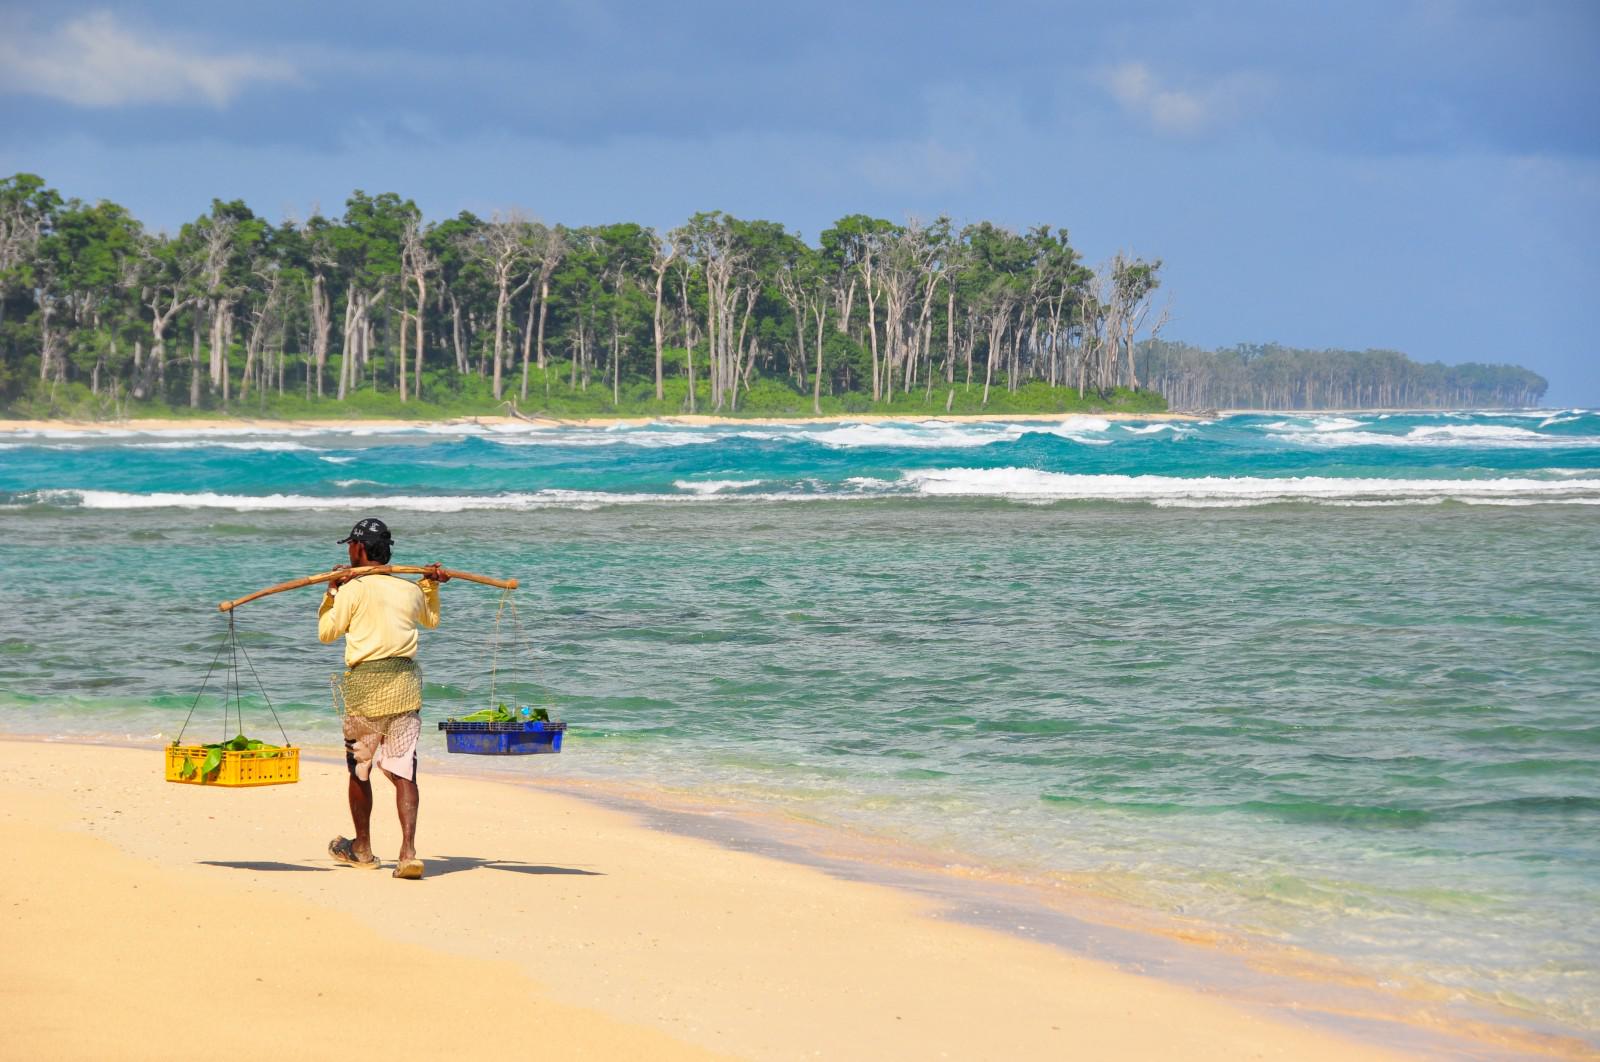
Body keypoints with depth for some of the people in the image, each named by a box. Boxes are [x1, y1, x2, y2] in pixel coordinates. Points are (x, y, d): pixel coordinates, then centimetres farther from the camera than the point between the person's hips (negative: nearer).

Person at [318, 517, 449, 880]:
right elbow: (431, 620, 31)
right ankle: (408, 851, -15)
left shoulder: (354, 589, -5)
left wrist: (331, 592, 12)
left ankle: (362, 849, 26)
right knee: (403, 770, 0)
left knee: (359, 768, 14)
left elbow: (326, 632, 5)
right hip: (406, 683, 4)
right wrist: (432, 585, 36)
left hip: (367, 683, -4)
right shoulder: (411, 590, 11)